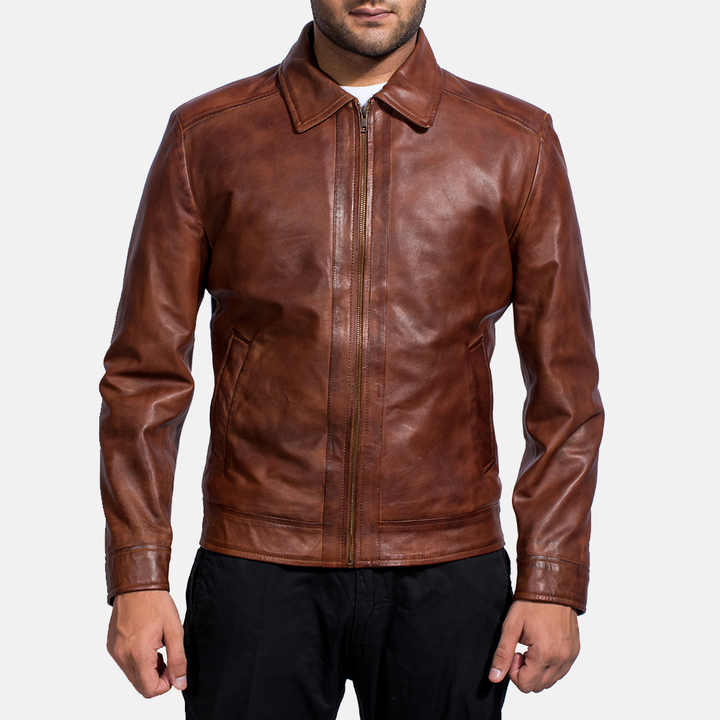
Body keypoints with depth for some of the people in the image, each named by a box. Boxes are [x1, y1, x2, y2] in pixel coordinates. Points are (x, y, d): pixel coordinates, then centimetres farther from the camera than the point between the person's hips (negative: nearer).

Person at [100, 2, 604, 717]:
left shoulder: (517, 143, 3)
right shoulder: (205, 136, 2)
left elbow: (564, 383, 4)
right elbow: (146, 373, 3)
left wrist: (554, 583, -2)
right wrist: (137, 578, -2)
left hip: (448, 577, 1)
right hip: (255, 572, 0)